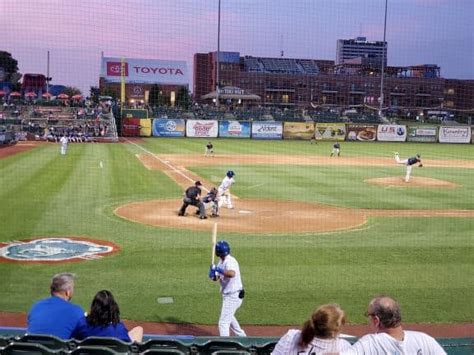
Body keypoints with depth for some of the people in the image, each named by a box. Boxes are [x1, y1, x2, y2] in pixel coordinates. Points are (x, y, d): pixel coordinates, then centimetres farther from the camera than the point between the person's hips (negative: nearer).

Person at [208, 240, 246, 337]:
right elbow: (215, 278, 3)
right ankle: (242, 337, 47)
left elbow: (232, 274, -46)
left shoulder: (230, 261, -24)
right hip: (229, 295, 11)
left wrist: (219, 270, -40)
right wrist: (213, 274, -18)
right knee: (228, 317, 30)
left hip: (233, 296, -11)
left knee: (223, 322, -7)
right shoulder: (221, 261, 5)